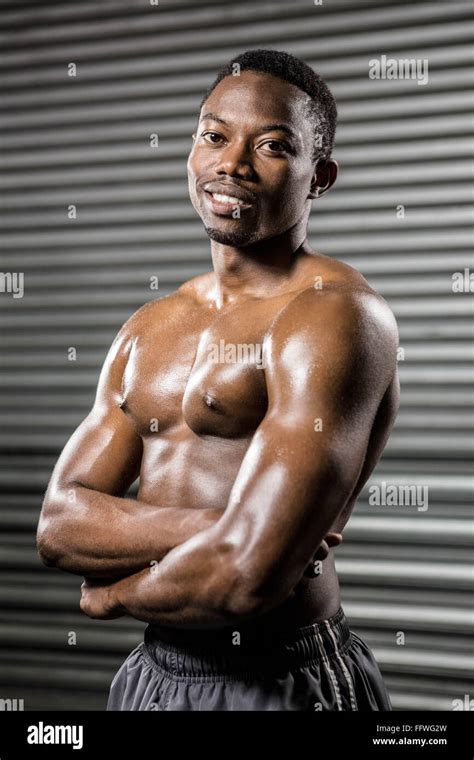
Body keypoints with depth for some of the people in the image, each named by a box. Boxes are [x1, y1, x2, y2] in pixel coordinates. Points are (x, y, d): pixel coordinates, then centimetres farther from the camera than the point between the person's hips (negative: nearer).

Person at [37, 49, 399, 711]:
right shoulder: (148, 330, 8)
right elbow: (59, 525, 0)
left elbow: (245, 579, -26)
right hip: (153, 675, 7)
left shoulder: (334, 315, -17)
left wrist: (113, 592, -6)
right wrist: (222, 526, -17)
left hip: (284, 683, -6)